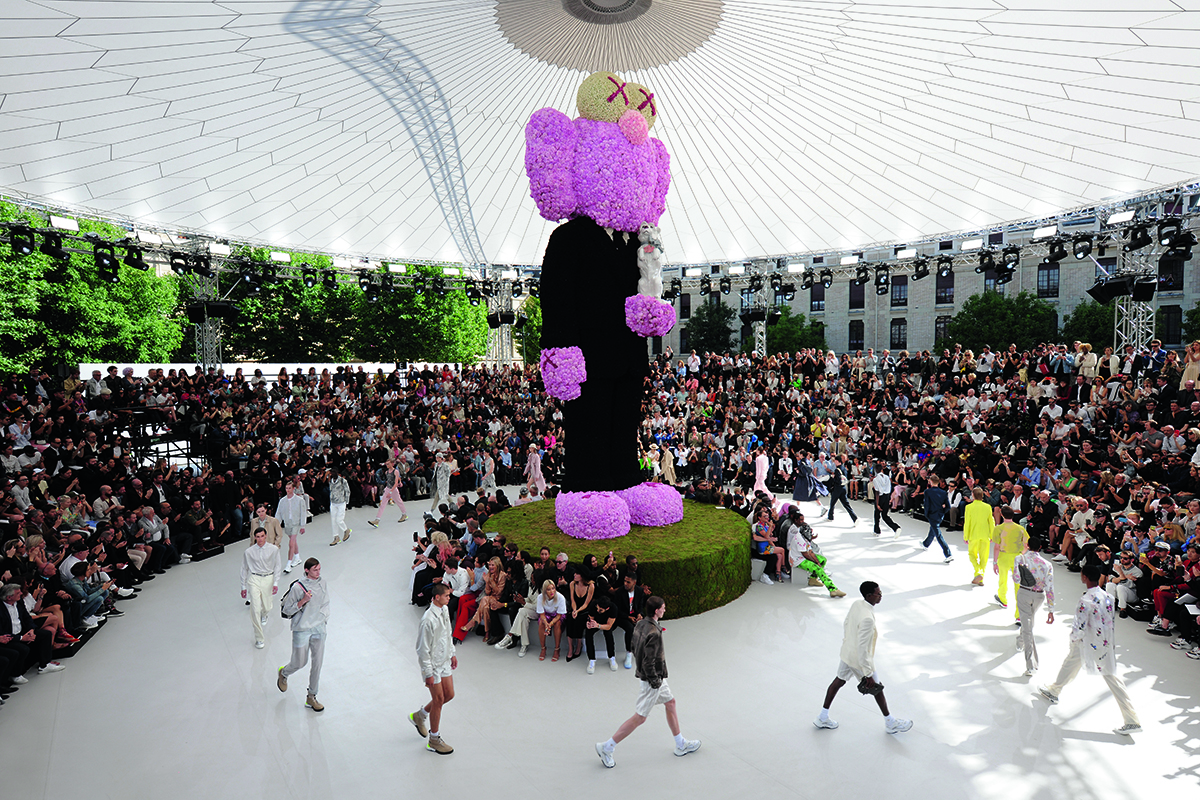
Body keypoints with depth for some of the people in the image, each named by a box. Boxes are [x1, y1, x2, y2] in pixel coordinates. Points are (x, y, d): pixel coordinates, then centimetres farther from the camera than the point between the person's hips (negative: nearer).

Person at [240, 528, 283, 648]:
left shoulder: (273, 549, -3)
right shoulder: (249, 551, -3)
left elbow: (277, 566, 3)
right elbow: (244, 569, 8)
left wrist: (276, 583, -4)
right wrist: (243, 586, 11)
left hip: (268, 578, 1)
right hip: (254, 579, -1)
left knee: (266, 608, 10)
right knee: (255, 609, -10)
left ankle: (263, 615, 51)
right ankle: (259, 638, -1)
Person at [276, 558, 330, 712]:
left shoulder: (323, 585, 0)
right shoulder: (297, 587, -16)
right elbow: (287, 610, -11)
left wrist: (322, 621, 8)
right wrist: (303, 601, -24)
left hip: (318, 629, 4)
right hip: (301, 630, -4)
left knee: (317, 663, 5)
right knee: (299, 663, 9)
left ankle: (311, 697, 20)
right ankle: (283, 673, 45)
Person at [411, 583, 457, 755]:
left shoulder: (444, 610, -1)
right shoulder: (428, 620, -29)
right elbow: (423, 649, -23)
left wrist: (452, 653, 17)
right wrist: (428, 674, -19)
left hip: (445, 661, 8)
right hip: (433, 664, -8)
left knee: (449, 695, 14)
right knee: (438, 700, 4)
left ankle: (419, 715, 37)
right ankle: (434, 740, 23)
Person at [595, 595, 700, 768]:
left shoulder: (640, 624, -3)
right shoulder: (654, 633, -30)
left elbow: (634, 650, 8)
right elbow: (648, 663, -29)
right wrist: (655, 682, -17)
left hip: (654, 676, 10)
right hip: (652, 679, -10)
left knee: (670, 702, 22)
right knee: (639, 718, 2)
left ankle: (681, 745, 37)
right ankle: (606, 748, 11)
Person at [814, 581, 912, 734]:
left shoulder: (856, 604, -8)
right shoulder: (867, 619, -34)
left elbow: (846, 624, 8)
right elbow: (863, 648, -31)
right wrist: (868, 674, -25)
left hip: (847, 652, 8)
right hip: (859, 659, -8)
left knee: (839, 680, 21)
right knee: (877, 688, 15)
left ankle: (822, 718, 32)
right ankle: (891, 724, 38)